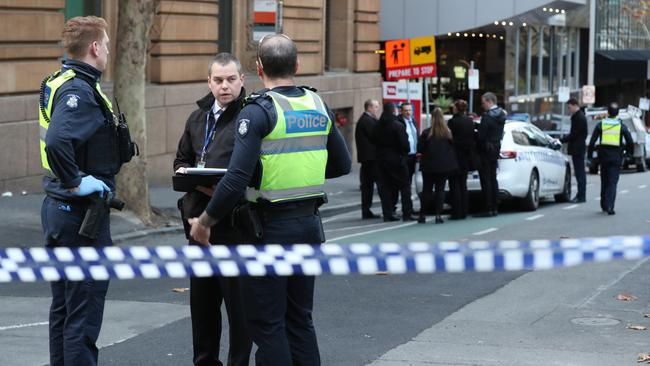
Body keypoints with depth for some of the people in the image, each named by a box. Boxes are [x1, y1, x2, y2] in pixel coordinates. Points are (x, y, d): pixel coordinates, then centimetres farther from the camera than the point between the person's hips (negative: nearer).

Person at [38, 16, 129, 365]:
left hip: (56, 207, 10)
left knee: (62, 307, 18)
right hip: (82, 213, -10)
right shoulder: (80, 92, -19)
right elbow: (56, 143, -35)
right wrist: (76, 183, -23)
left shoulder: (55, 83, 10)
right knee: (84, 313, -4)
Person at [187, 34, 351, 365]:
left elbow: (237, 179, -21)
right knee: (299, 319, 16)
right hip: (310, 224, 7)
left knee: (265, 323, 1)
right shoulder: (318, 106, 6)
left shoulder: (258, 111, -14)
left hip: (271, 226, -6)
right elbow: (342, 167, 14)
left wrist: (205, 222, -10)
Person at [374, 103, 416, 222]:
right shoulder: (397, 125, -14)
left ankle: (387, 214, 7)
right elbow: (404, 143, -15)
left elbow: (375, 141, 8)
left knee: (385, 187, 8)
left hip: (381, 159, 5)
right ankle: (407, 213, -1)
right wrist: (405, 151, 3)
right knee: (405, 186, 2)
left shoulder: (378, 126, 4)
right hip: (397, 158, -5)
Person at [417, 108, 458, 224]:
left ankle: (422, 215, 11)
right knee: (440, 189, 4)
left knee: (426, 189, 8)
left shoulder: (426, 133, -10)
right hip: (444, 165, 1)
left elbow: (420, 149, -5)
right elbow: (453, 147, 2)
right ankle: (438, 215, -3)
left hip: (429, 166, -1)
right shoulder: (448, 133, -5)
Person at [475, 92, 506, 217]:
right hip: (496, 149, 9)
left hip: (485, 151, -9)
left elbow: (481, 135, -21)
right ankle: (494, 208, 16)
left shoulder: (487, 117, -19)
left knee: (486, 180, -5)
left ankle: (488, 209, -6)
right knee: (493, 178, 14)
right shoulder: (501, 115, 8)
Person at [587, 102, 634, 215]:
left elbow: (592, 142, -1)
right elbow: (630, 142, 0)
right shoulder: (622, 126, 1)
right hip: (616, 157, -1)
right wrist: (630, 153, 15)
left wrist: (589, 156, 4)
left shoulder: (601, 125, 2)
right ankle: (609, 207, -15)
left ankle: (604, 206, 22)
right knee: (612, 182, -2)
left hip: (603, 156, 1)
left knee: (604, 181, 16)